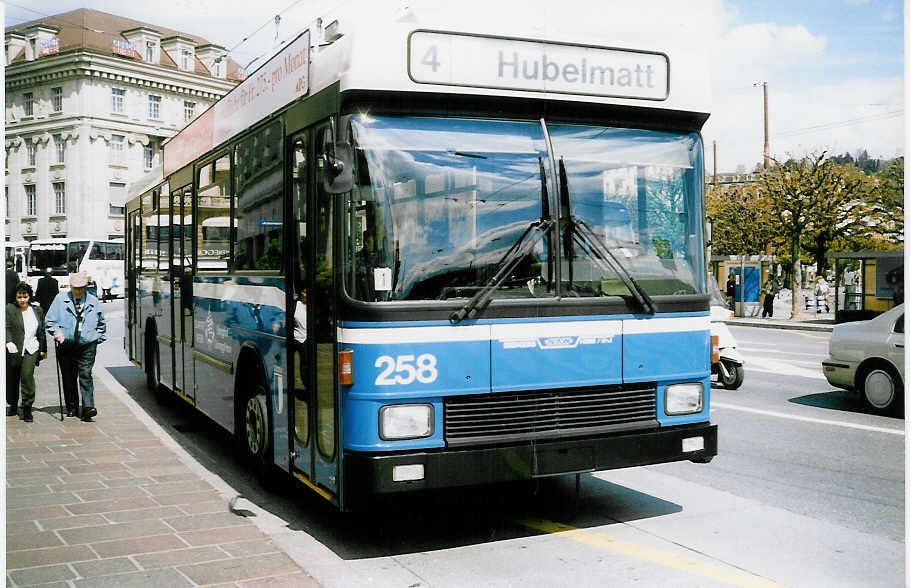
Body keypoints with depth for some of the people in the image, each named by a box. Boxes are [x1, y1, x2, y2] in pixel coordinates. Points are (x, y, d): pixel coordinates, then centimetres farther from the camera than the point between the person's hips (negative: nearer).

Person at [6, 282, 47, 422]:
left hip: (31, 349, 1)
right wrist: (9, 342, -29)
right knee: (12, 379, 10)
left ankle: (27, 407, -10)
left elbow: (41, 331, 18)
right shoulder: (9, 309, 0)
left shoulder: (37, 310, 11)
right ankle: (12, 405, 30)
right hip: (14, 350, 0)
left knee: (27, 375, -16)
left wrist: (43, 349, 20)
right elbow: (6, 328, -12)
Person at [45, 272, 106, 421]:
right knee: (68, 378, 7)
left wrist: (99, 339, 12)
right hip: (66, 346, 1)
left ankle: (88, 408, -17)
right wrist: (57, 331, -12)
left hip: (87, 346, -1)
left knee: (86, 375, -11)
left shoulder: (93, 302, 7)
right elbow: (50, 320, 5)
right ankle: (71, 408, 20)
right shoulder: (60, 299, 3)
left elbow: (101, 324, 21)